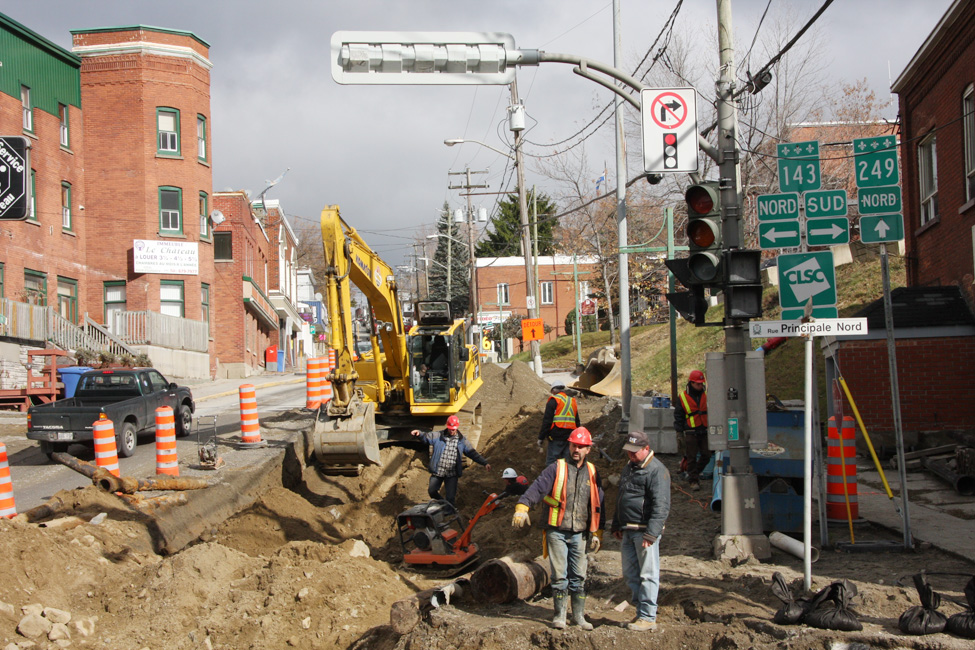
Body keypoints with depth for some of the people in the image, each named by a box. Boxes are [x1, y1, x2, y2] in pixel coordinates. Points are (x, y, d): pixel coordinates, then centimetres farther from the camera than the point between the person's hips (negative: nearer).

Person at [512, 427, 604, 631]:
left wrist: (597, 532, 13)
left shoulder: (592, 473, 9)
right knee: (559, 574, -1)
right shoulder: (556, 468, -3)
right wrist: (522, 507, -31)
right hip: (557, 531, -3)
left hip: (579, 533, 3)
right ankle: (560, 614, 10)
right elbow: (537, 488, -16)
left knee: (578, 575, 7)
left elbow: (597, 504, 15)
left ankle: (579, 615, 17)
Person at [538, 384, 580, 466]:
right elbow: (577, 423, 21)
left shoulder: (553, 401, -4)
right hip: (570, 438, 6)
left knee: (551, 463, -5)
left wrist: (541, 438, -6)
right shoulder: (572, 402, 17)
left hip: (556, 438, -6)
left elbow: (546, 421, -9)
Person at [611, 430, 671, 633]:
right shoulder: (628, 468, 18)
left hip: (645, 531, -9)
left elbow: (661, 506, -18)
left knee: (647, 574, -5)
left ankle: (648, 617, -1)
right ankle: (642, 610, 20)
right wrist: (616, 525, 24)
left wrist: (651, 533, -23)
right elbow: (620, 499, 28)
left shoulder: (657, 471, -11)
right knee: (630, 574, 11)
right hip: (627, 531, 9)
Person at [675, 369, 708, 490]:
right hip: (691, 433, -3)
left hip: (705, 432, 3)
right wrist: (679, 432, 0)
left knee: (706, 455, 3)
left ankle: (695, 473, 26)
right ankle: (693, 480, 8)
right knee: (691, 457, -1)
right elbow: (678, 416, 4)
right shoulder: (682, 397, 0)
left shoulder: (706, 395, 6)